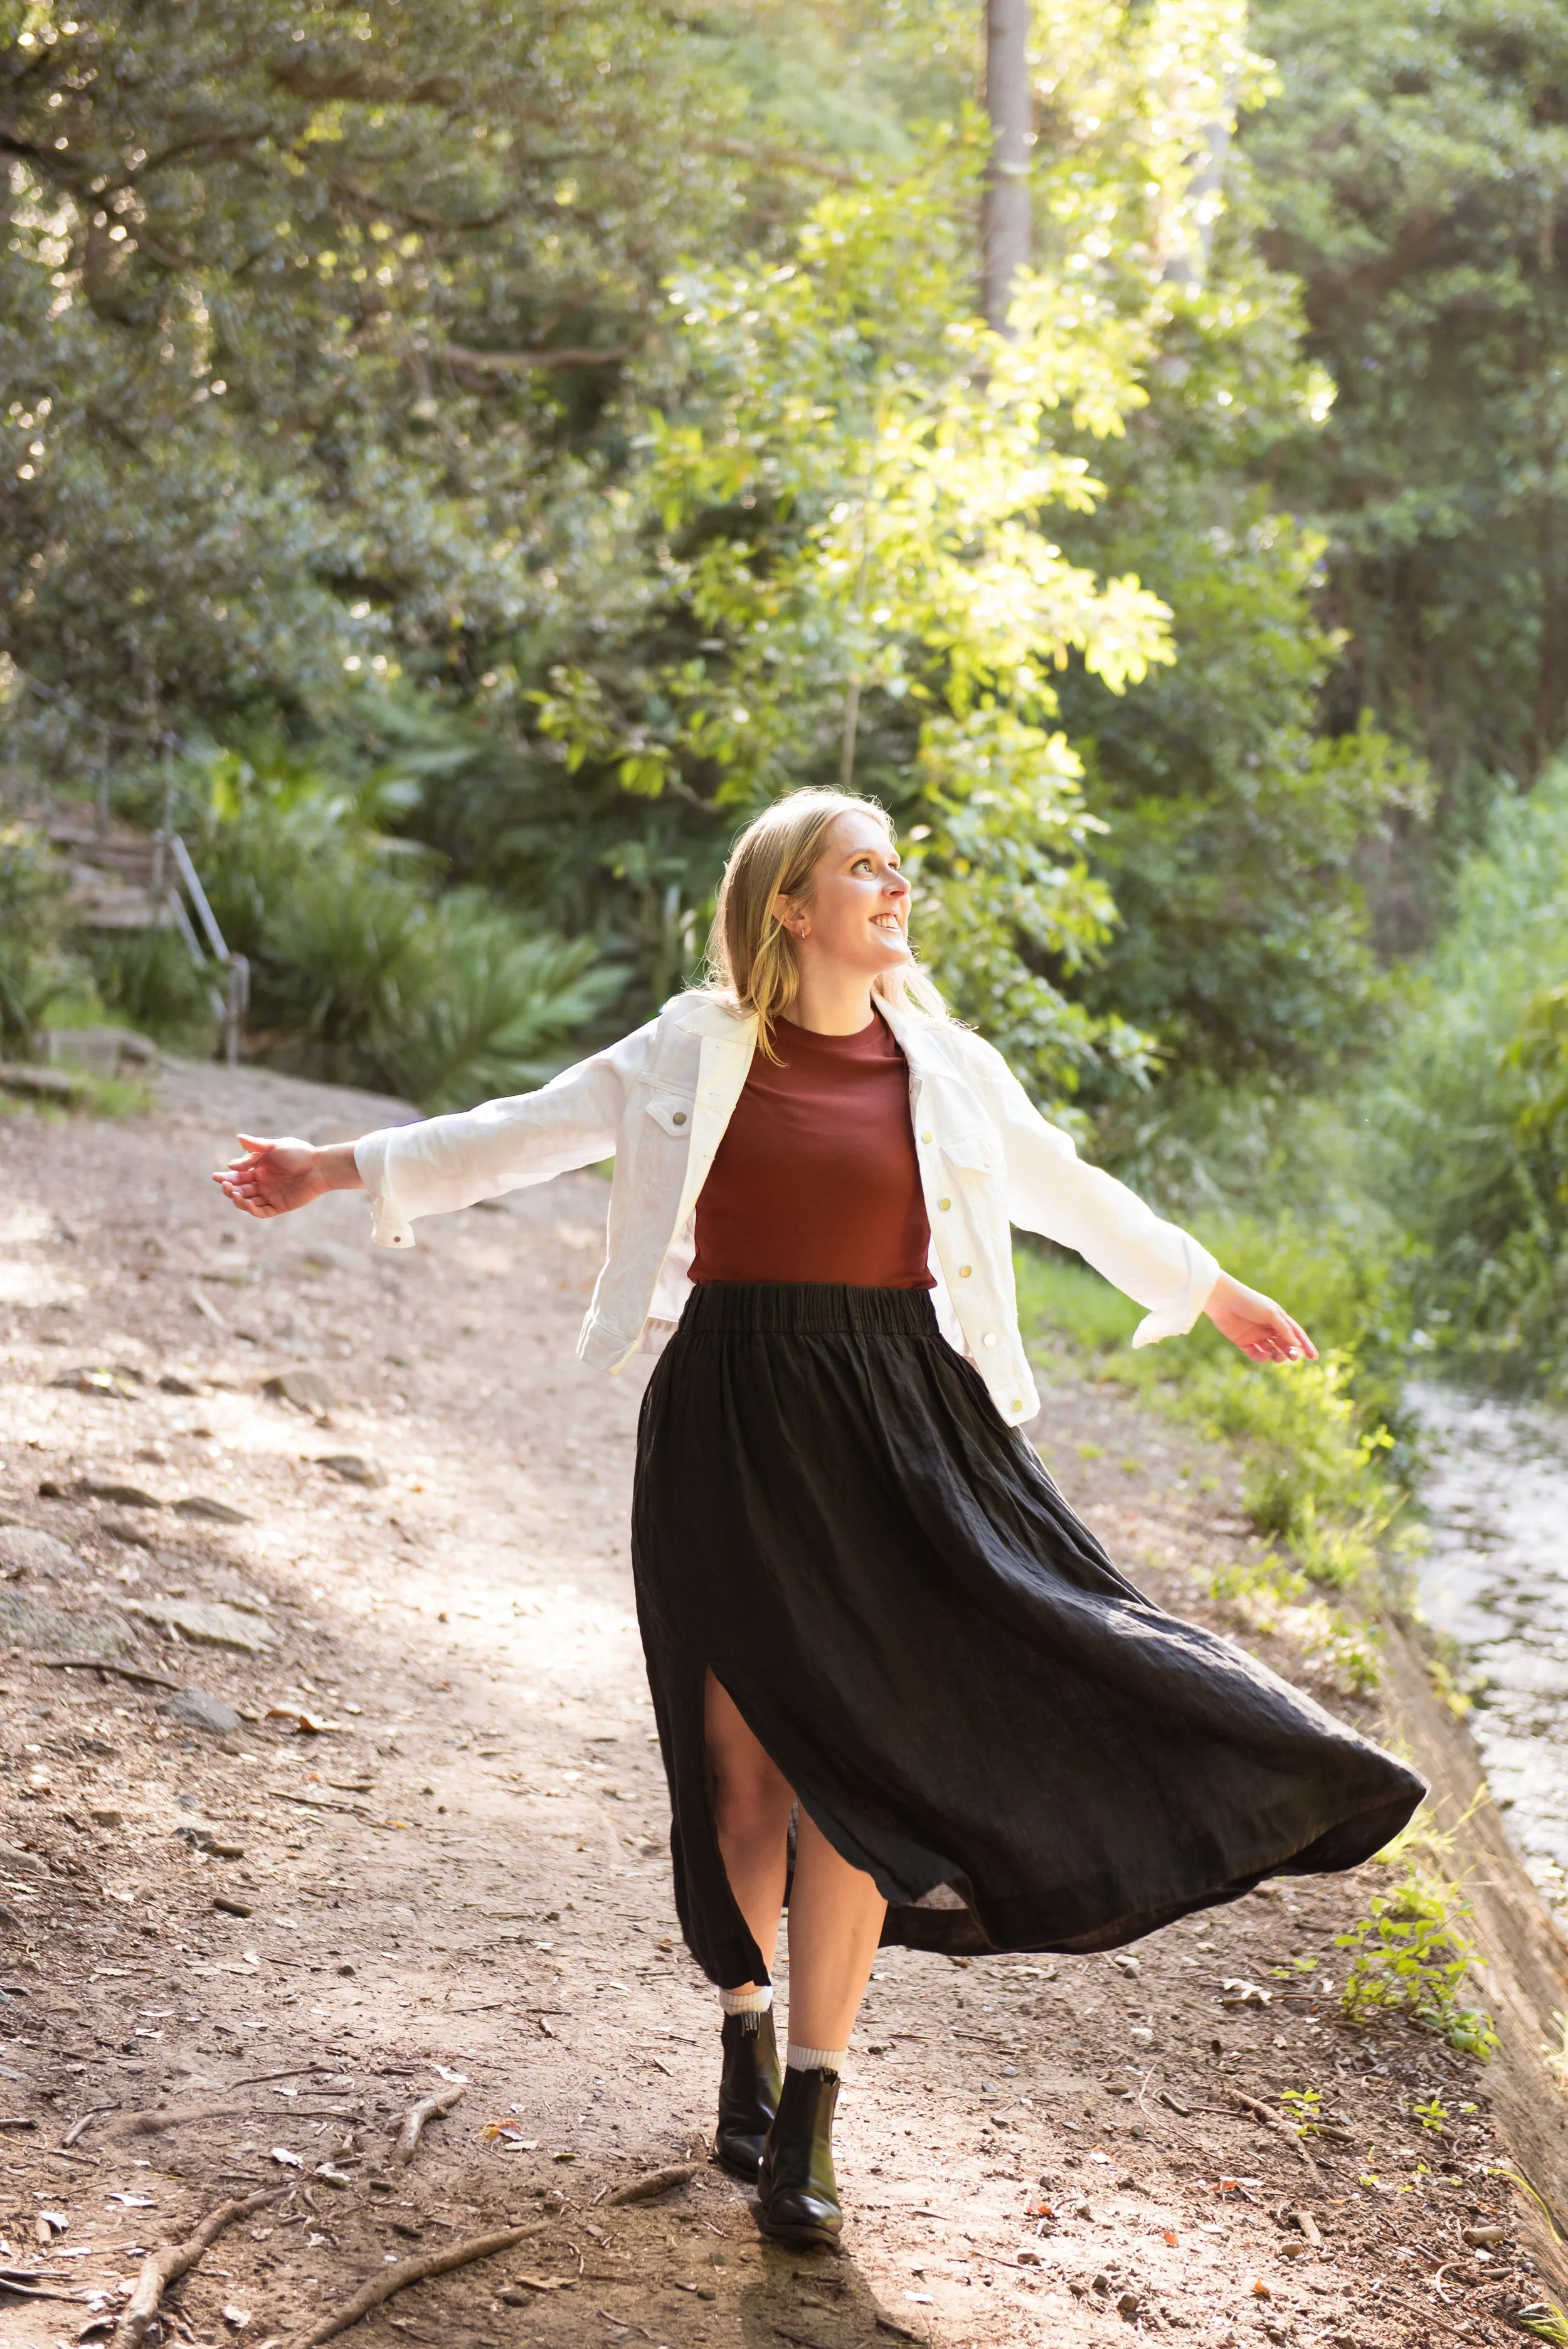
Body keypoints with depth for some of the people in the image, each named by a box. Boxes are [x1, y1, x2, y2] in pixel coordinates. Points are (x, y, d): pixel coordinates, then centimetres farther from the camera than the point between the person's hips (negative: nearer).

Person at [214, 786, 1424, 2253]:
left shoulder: (945, 1071, 7)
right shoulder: (697, 1051, 3)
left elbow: (1066, 1190, 21)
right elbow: (528, 1131, 11)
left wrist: (1212, 1292, 30)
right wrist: (341, 1169, 13)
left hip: (894, 1427, 1)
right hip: (731, 1419, -1)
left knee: (855, 1756, -5)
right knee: (745, 1752, 3)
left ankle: (808, 2116, 4)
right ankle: (746, 2026, 29)